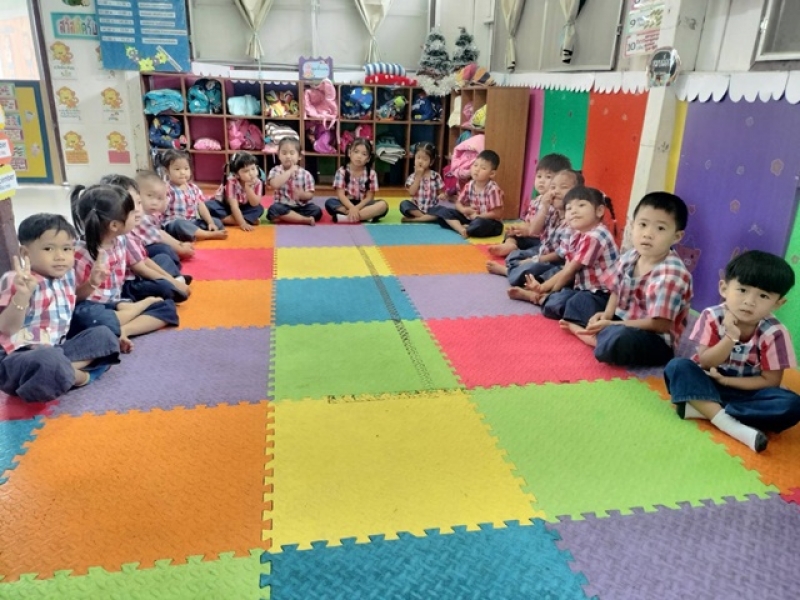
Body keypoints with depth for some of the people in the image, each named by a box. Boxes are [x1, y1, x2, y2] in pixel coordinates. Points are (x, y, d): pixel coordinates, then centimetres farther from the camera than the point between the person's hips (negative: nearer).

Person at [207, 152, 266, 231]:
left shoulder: (257, 182, -19)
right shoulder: (231, 181, -27)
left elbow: (255, 204, -26)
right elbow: (234, 206, -30)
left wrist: (248, 188, -38)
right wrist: (242, 223, -39)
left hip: (243, 208, 2)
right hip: (224, 205, -2)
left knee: (259, 209, -24)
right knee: (207, 206, -31)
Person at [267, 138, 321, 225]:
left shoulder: (305, 174, 1)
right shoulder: (276, 170, -1)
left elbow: (310, 195, -1)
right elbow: (274, 185, -23)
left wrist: (302, 195, -24)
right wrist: (290, 171, -20)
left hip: (301, 207, 2)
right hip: (283, 206, -1)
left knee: (317, 211, -24)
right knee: (273, 210, -34)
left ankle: (285, 218, -18)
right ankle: (306, 219, -27)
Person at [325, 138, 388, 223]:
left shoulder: (371, 174, -2)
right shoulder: (342, 171, -4)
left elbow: (369, 197, -5)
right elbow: (340, 194, -11)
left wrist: (356, 208, -22)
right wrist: (352, 208, -29)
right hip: (347, 204, -1)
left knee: (383, 205, -26)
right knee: (329, 202, -30)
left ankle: (346, 217, -32)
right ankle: (366, 216, -32)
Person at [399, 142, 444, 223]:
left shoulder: (436, 176, 4)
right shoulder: (412, 176, 3)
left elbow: (441, 192, 7)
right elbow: (412, 192, -11)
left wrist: (442, 196, -18)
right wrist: (418, 176, -12)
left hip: (432, 209, 0)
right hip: (417, 208, 0)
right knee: (404, 204, -27)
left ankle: (412, 219, -31)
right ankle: (427, 218, -27)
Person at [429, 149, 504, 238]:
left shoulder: (493, 189, -19)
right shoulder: (469, 185, -1)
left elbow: (497, 214, -18)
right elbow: (458, 203, 9)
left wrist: (477, 216, -17)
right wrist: (464, 210, -15)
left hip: (489, 222, -7)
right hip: (470, 217, 7)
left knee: (479, 223, -45)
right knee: (442, 210, -7)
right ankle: (461, 229, -29)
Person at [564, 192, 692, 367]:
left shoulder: (672, 274, -25)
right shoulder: (629, 257, -3)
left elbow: (660, 324, -26)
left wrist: (612, 324, -23)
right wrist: (606, 316, -9)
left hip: (655, 340, -8)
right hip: (621, 322, 8)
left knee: (619, 341, -39)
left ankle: (595, 338, -8)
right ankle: (597, 331, -9)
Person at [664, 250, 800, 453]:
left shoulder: (774, 333, -15)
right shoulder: (712, 317, -15)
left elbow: (770, 381, -12)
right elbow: (705, 362, -16)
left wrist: (725, 380, -20)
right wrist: (731, 337, -31)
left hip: (747, 391, 0)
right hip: (708, 384, 0)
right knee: (677, 366, -27)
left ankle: (702, 408, -31)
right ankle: (728, 423, -37)